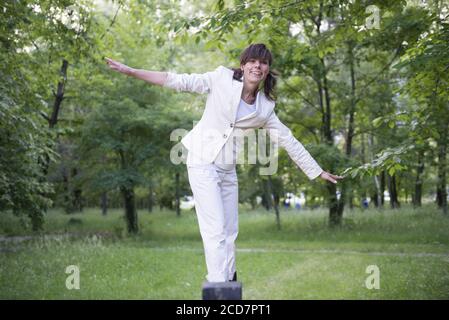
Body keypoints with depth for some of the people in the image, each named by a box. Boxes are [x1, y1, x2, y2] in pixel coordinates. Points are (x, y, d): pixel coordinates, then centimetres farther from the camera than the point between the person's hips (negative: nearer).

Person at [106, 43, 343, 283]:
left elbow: (288, 141, 10)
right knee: (216, 231, -12)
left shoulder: (265, 107, 4)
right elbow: (180, 81, -6)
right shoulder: (222, 79, -6)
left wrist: (318, 172, 11)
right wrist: (129, 71, -10)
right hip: (203, 163, -5)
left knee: (230, 233, 10)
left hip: (228, 170, 5)